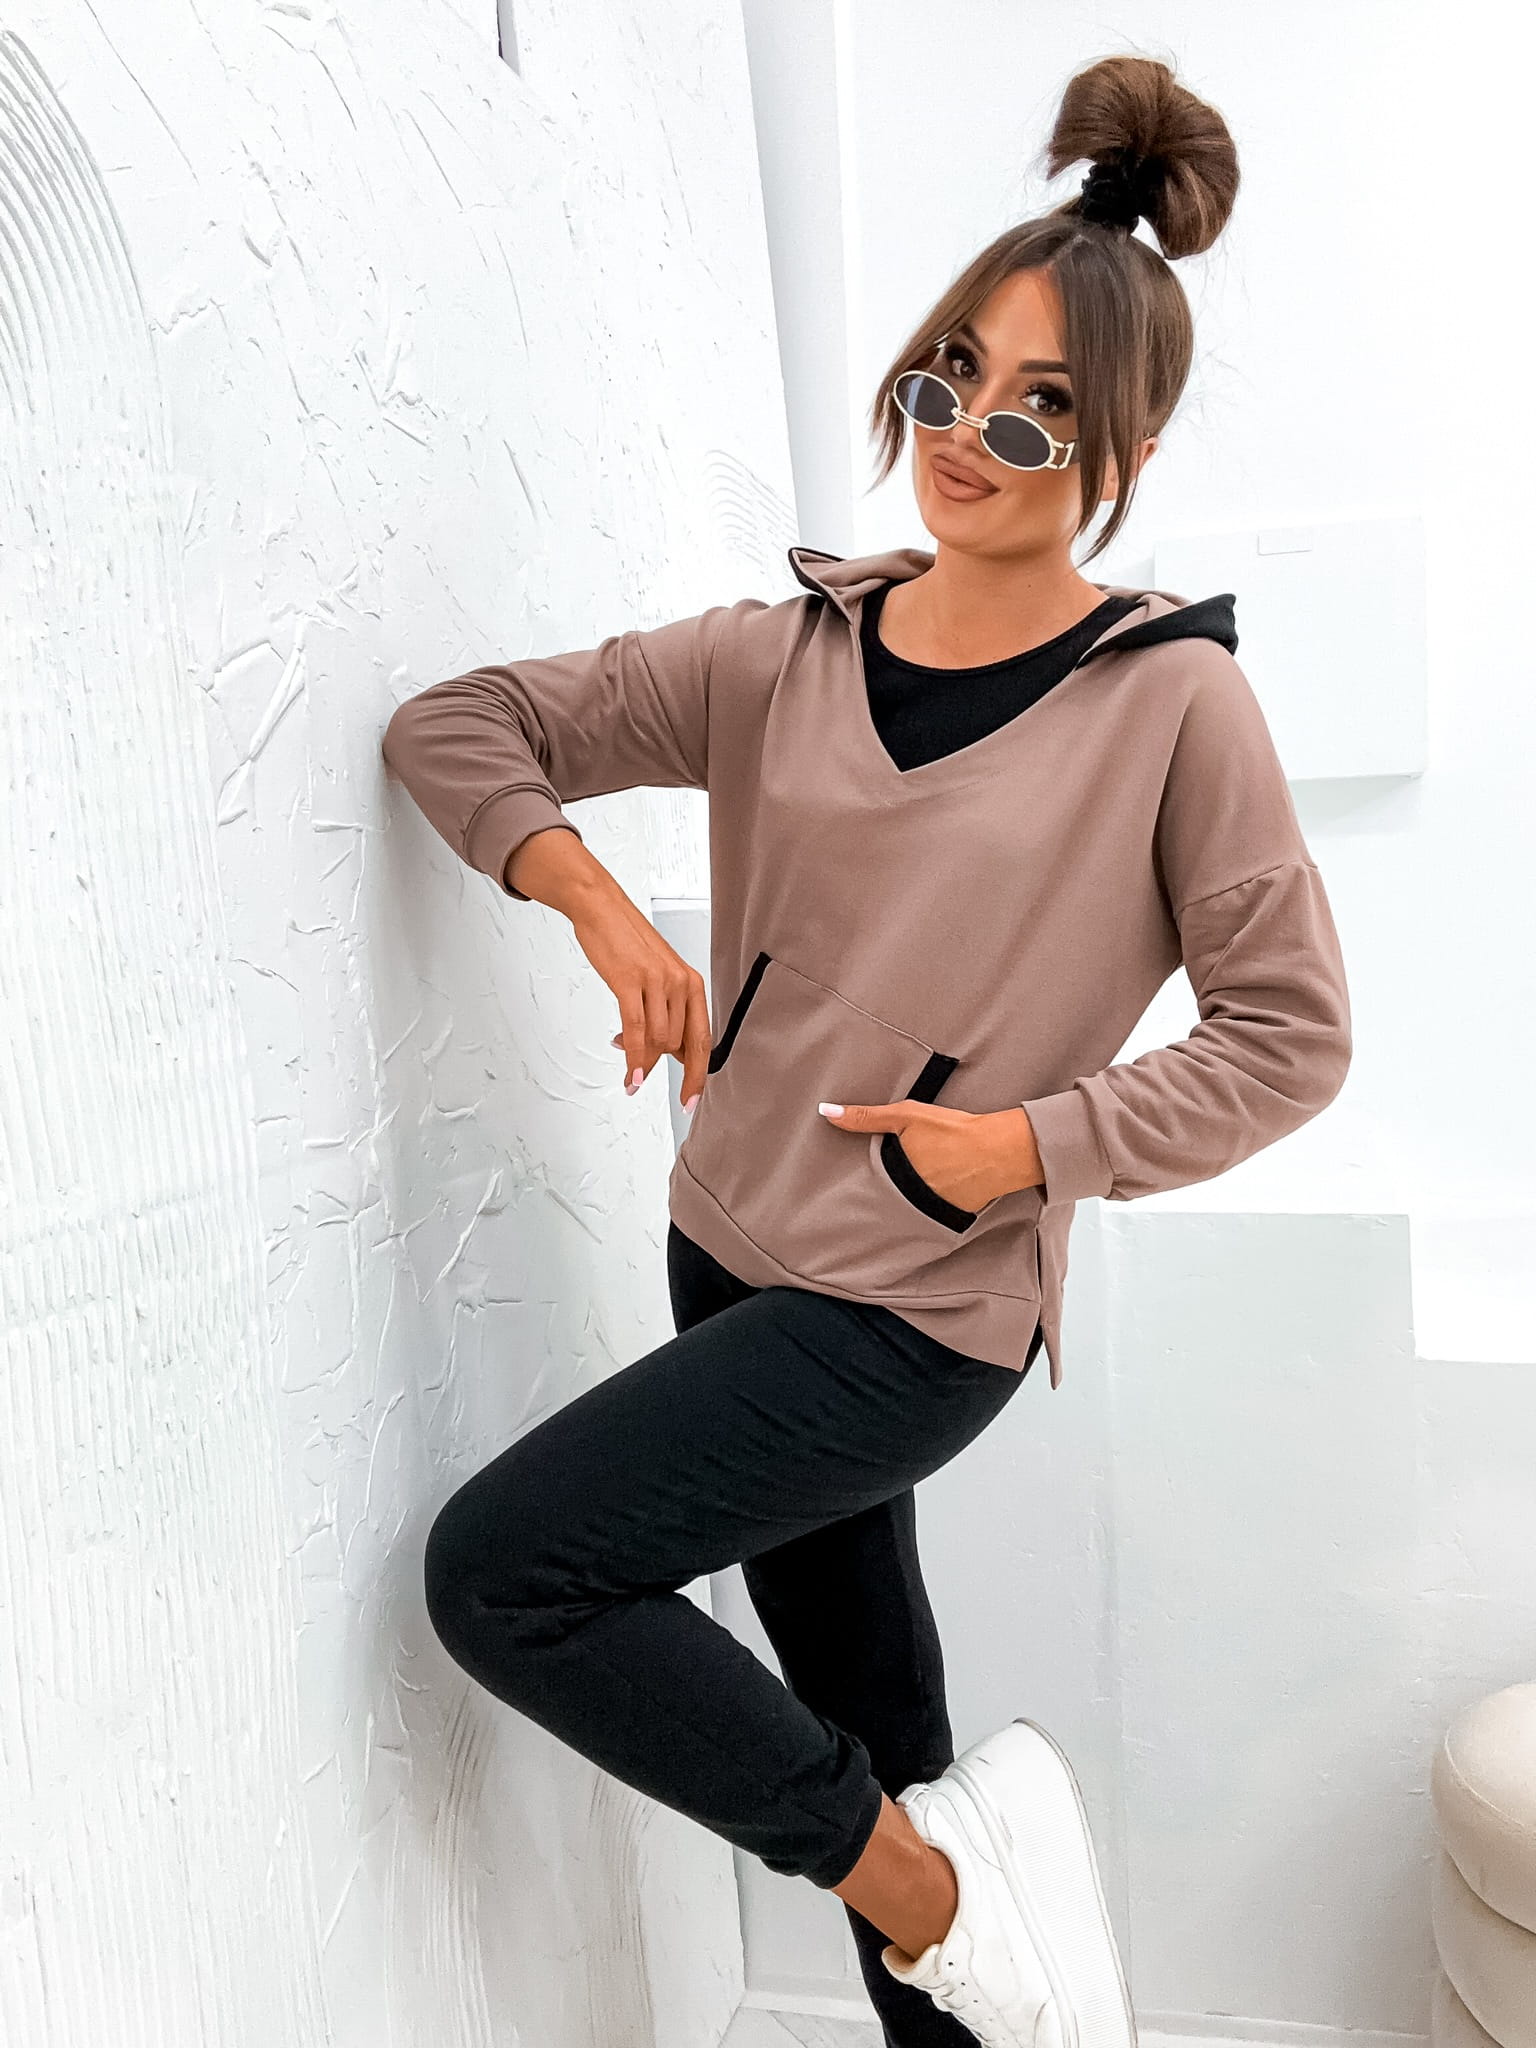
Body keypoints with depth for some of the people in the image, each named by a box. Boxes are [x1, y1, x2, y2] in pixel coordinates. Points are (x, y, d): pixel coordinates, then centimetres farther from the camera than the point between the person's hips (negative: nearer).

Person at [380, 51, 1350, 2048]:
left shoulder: (1174, 701, -9)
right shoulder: (782, 657, 2)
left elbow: (1289, 1033, -6)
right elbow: (459, 726, 3)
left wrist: (1039, 1141, -15)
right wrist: (604, 908, -13)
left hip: (920, 1311, -5)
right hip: (733, 1255, 5)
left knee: (499, 1568, -13)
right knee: (863, 1696, 19)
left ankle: (926, 1885, 5)